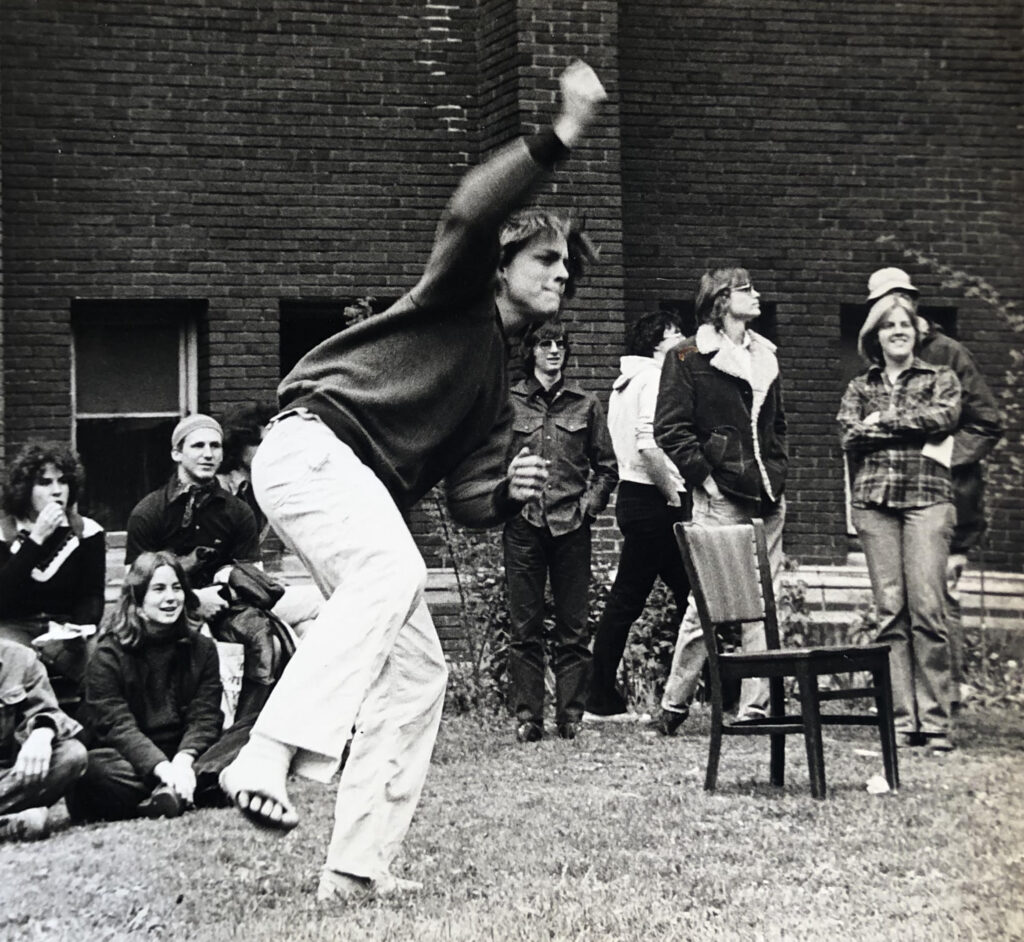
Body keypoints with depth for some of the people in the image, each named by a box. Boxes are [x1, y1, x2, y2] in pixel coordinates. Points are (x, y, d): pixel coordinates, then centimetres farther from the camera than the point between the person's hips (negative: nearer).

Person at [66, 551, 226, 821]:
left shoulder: (202, 649, 9)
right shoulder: (108, 655, -1)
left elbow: (205, 717, -1)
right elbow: (116, 725, -13)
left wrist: (183, 760, -24)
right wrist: (163, 768, -31)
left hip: (184, 755, 2)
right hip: (129, 759, -2)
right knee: (94, 772, -37)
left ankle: (170, 793, -40)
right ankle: (182, 794, -37)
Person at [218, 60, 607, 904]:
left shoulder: (497, 390, 27)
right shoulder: (461, 297, 8)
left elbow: (469, 502, 18)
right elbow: (473, 211, -15)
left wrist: (510, 494, -4)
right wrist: (561, 138, -17)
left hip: (365, 491, 9)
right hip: (313, 444, -9)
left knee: (415, 671, 2)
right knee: (393, 571, -36)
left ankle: (357, 868, 1)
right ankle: (268, 758, -47)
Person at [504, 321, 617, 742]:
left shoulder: (586, 404, 10)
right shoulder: (509, 402, 6)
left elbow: (607, 468, 13)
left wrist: (589, 504, 0)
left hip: (572, 524, 1)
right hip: (523, 523, -1)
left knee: (573, 628, 2)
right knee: (524, 627, 0)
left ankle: (571, 715, 8)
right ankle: (526, 716, 5)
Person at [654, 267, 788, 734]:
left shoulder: (765, 358, 19)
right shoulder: (688, 359, -2)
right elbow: (670, 430, -7)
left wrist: (777, 472, 13)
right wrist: (705, 477, -11)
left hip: (767, 499, 6)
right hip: (721, 498, -6)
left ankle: (755, 707, 8)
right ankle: (674, 704, 6)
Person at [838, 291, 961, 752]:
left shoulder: (940, 378, 16)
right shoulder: (860, 387, 20)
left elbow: (945, 416, -5)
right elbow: (849, 436, 2)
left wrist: (884, 419, -2)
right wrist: (915, 431, -3)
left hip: (927, 496, -2)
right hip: (874, 499, 2)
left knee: (927, 608, -12)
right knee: (890, 611, -4)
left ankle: (935, 721, -10)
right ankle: (901, 719, -3)